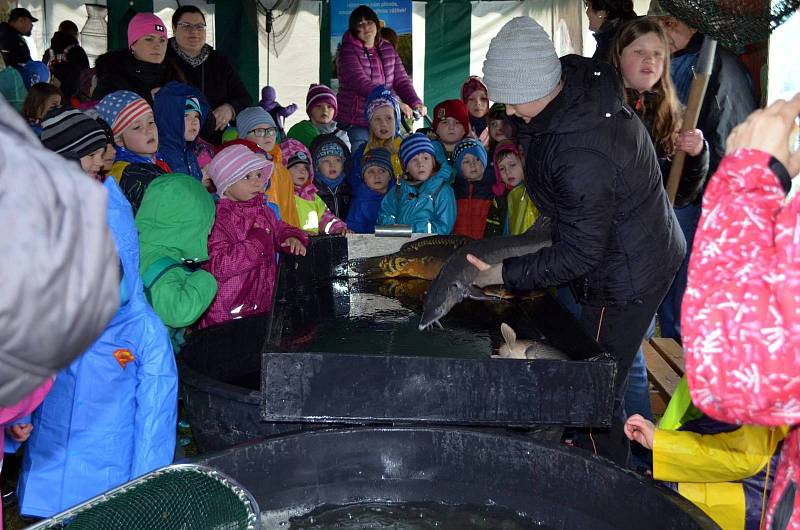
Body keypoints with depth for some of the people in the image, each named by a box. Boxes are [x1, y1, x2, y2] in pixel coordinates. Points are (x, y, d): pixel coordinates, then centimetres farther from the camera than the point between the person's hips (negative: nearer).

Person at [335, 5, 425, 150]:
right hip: (356, 123, -5)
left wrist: (416, 103, -11)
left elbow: (401, 80, 10)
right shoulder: (347, 50, -7)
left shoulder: (388, 49, 13)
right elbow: (361, 83, -20)